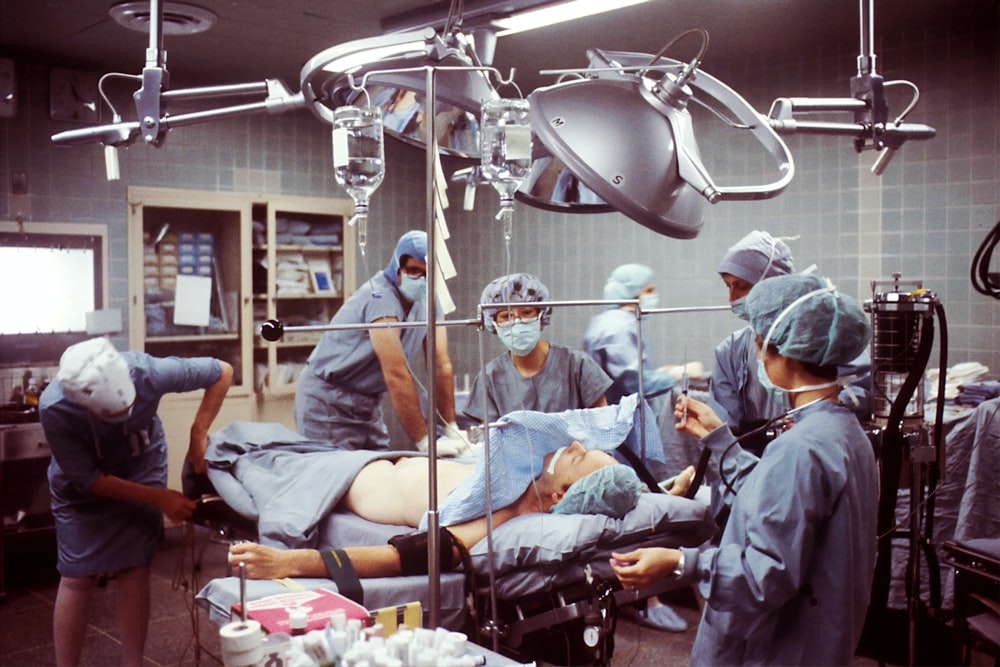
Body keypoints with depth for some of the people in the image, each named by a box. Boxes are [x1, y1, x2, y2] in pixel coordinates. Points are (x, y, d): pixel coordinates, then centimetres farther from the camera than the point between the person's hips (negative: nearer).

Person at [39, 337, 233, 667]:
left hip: (141, 467, 1)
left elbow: (222, 372, -21)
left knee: (134, 569, -3)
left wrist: (198, 435, -27)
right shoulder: (54, 409, -37)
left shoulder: (148, 371, -37)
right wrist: (158, 497, -26)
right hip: (83, 483, -1)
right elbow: (87, 479, -24)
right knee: (77, 577, -3)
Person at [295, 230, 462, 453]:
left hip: (369, 401, 7)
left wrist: (452, 429, -10)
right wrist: (425, 442, -30)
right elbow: (396, 375, -30)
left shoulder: (430, 301, -3)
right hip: (328, 401, -7)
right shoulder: (381, 298, -26)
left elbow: (442, 366, -5)